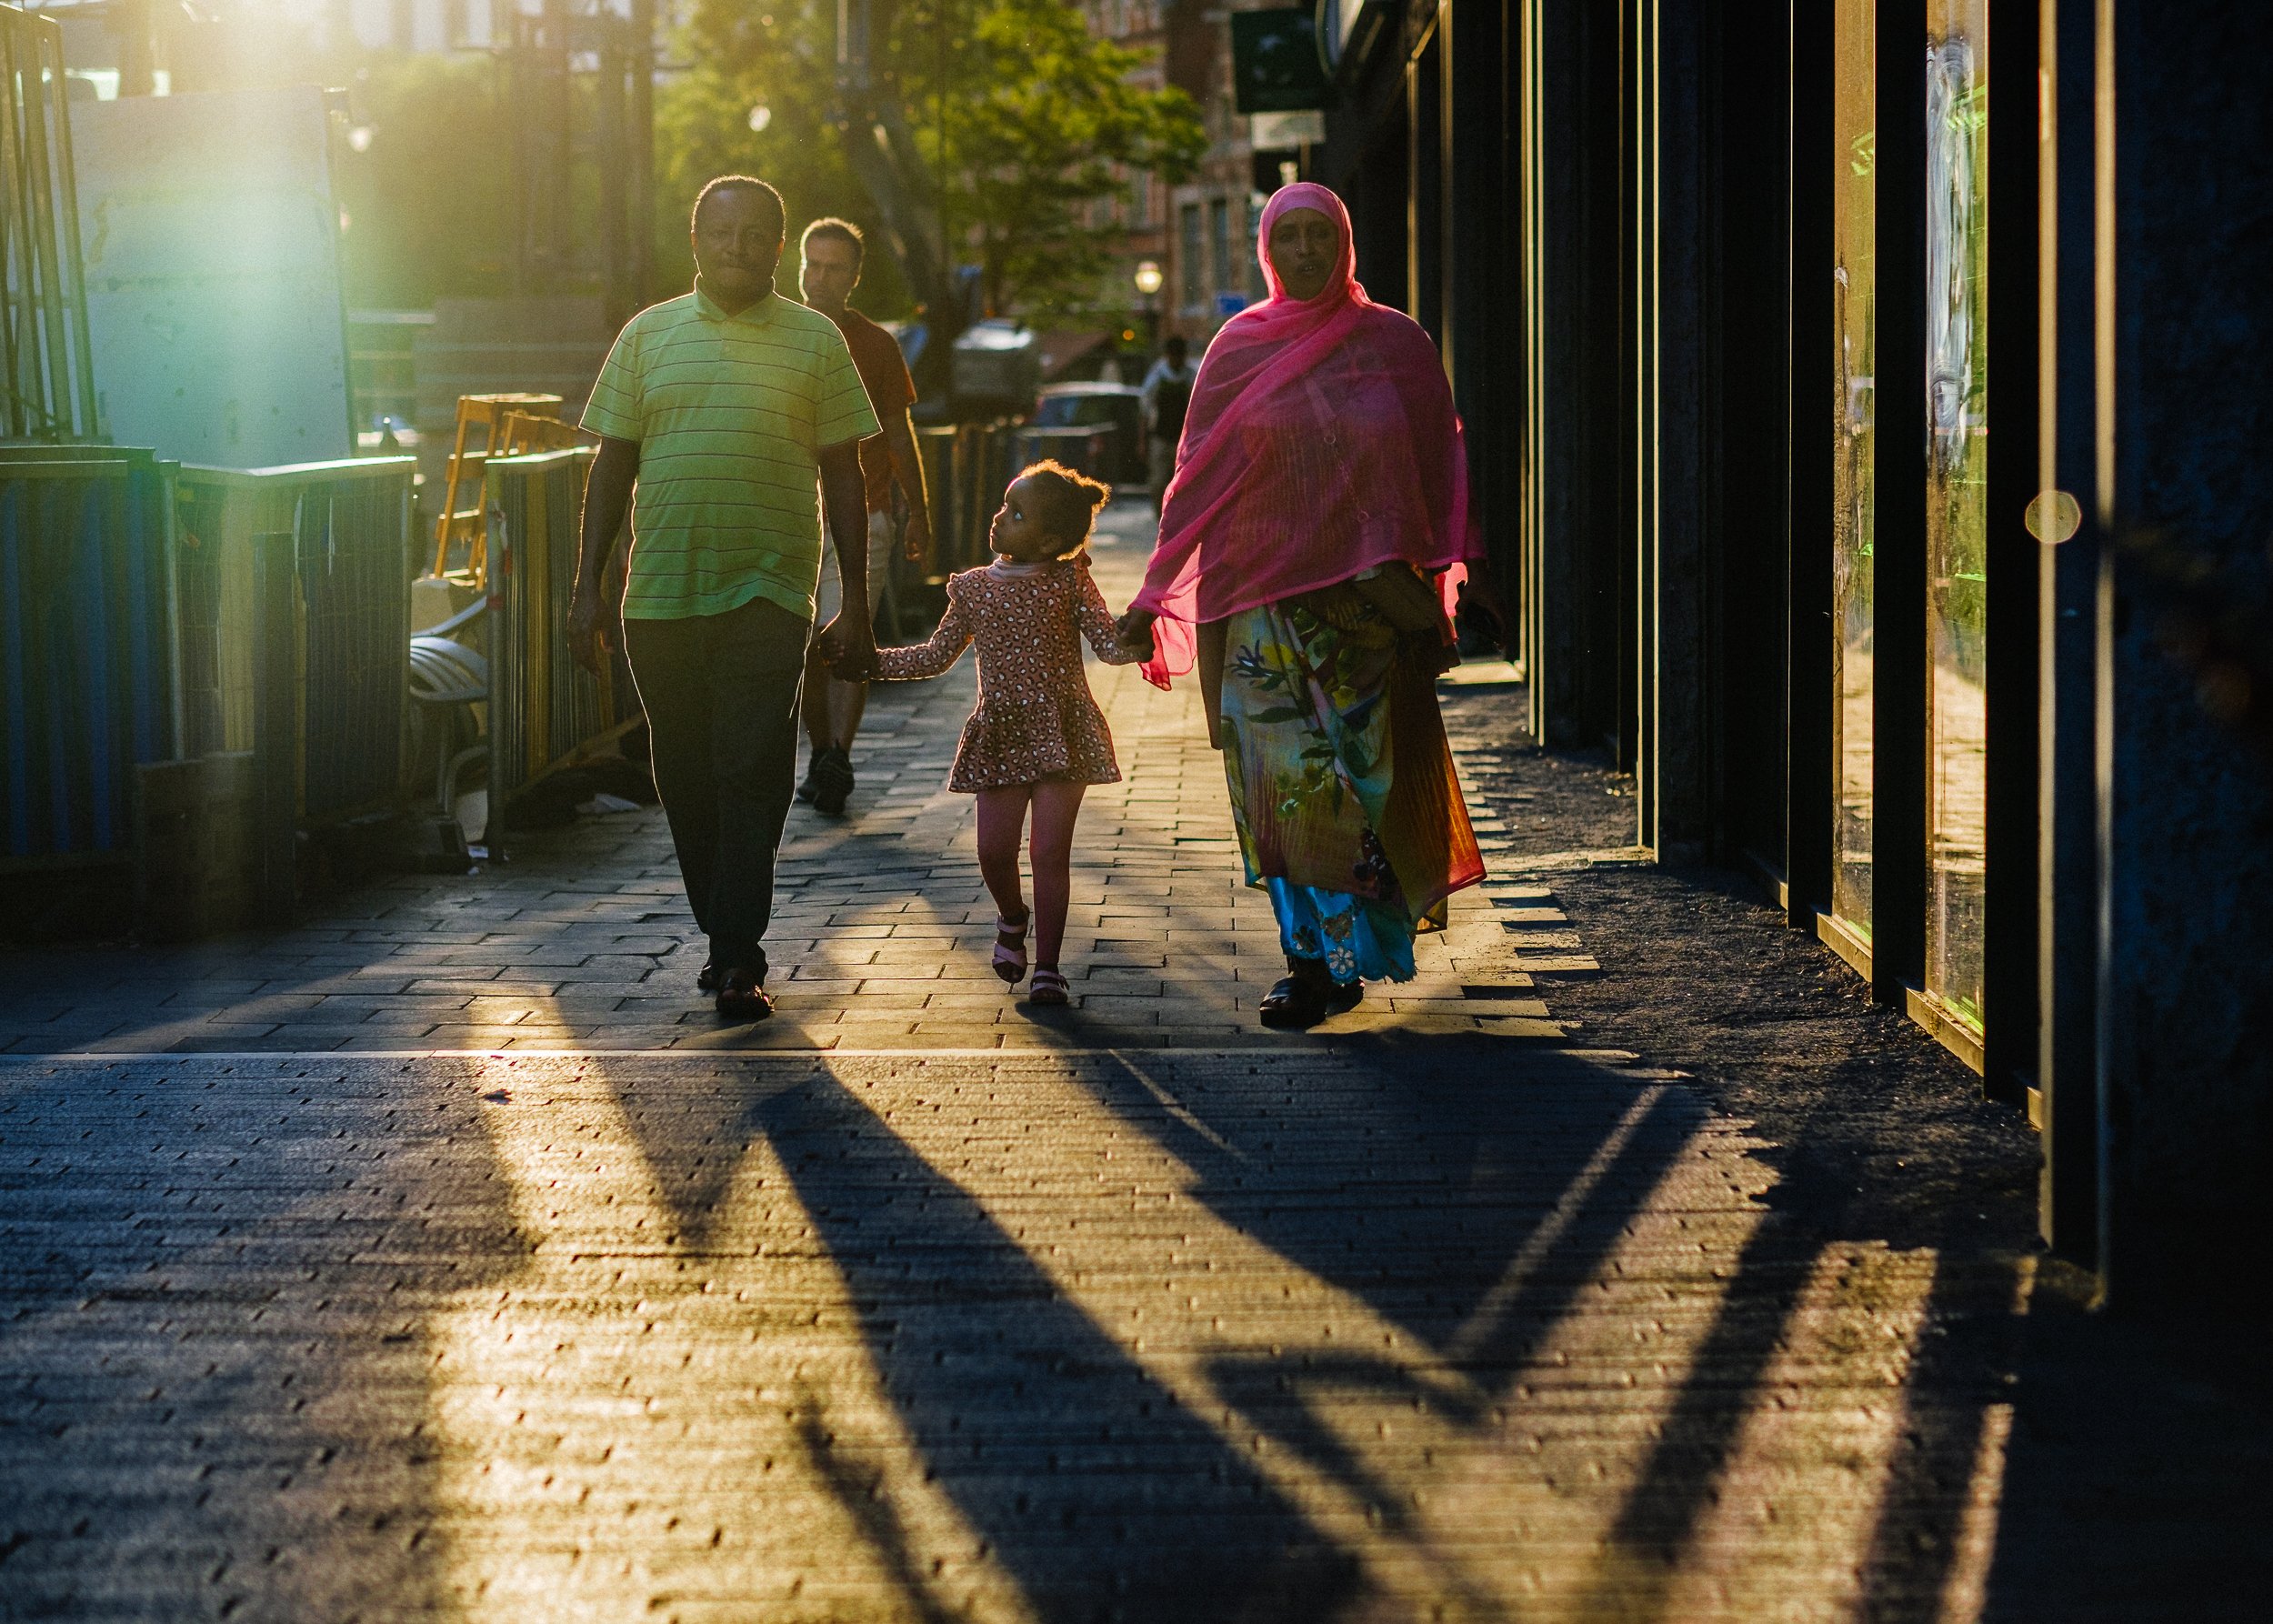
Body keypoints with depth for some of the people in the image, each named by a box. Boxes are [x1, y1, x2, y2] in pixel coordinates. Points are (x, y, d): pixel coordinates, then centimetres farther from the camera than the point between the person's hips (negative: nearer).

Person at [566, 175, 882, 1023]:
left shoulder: (815, 341, 6)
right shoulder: (648, 335, 9)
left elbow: (841, 473, 7)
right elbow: (611, 465, 12)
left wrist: (856, 602, 3)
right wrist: (587, 585, 6)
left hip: (768, 593, -2)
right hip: (661, 594, 2)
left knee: (752, 777, -9)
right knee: (686, 779, 8)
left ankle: (739, 960, -8)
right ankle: (723, 938, 21)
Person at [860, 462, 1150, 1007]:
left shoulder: (1069, 582, -3)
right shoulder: (973, 588, 6)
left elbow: (1108, 644, -7)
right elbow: (936, 657, 15)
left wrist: (1137, 644, -30)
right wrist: (872, 660, 7)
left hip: (1062, 732, -3)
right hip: (999, 736, 3)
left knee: (1050, 851, -4)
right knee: (994, 849, 0)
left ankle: (1047, 966, 7)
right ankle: (1013, 918, 33)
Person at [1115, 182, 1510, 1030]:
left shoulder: (1397, 345, 5)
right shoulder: (1239, 349, 5)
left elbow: (1441, 470, 8)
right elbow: (1196, 478, 7)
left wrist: (1452, 576, -3)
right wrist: (1153, 596, 4)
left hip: (1369, 600, 0)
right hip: (1264, 601, 0)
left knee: (1361, 772, 0)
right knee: (1286, 774, -6)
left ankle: (1334, 956, 13)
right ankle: (1318, 953, 3)